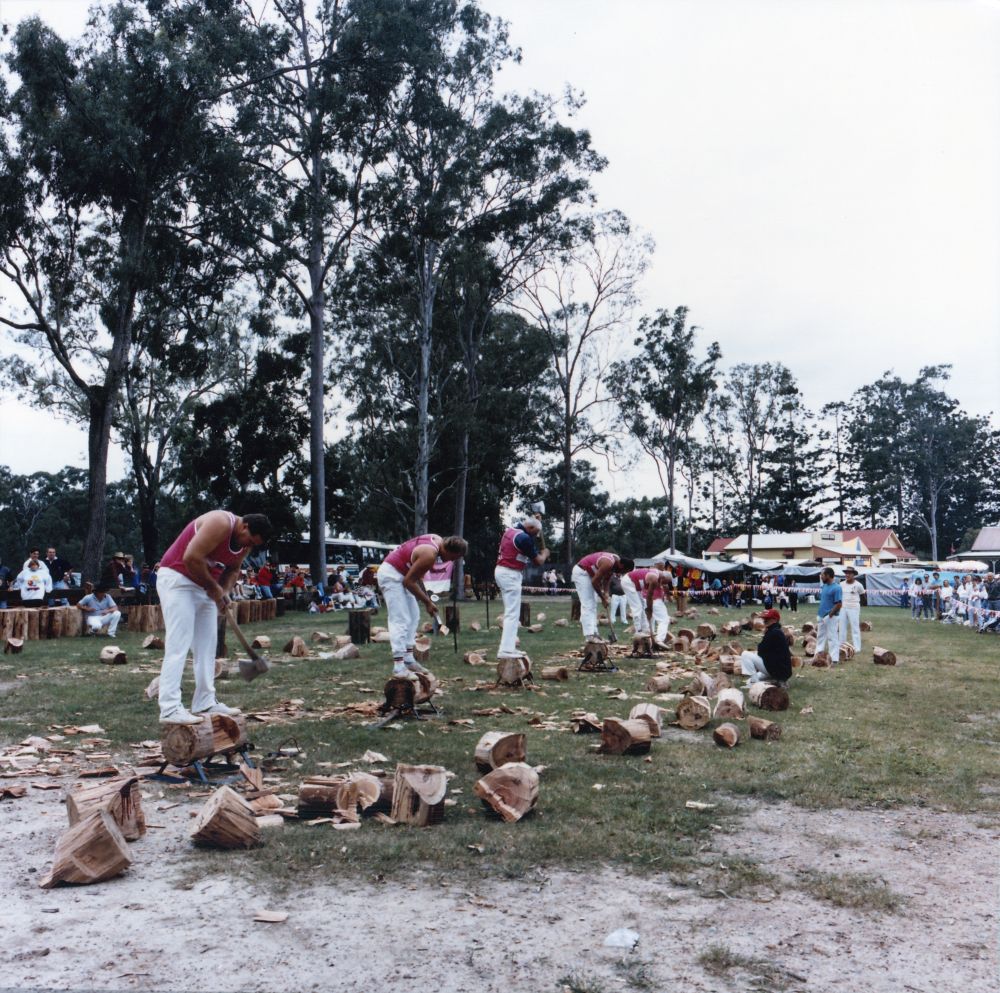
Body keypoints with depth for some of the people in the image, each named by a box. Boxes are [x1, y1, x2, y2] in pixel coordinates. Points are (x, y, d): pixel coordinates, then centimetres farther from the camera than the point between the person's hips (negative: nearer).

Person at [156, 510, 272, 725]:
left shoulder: (245, 542, 3)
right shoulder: (221, 524, -25)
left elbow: (233, 570, 13)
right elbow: (191, 558, -29)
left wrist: (225, 591, -7)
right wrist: (213, 587, -18)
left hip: (204, 586, 9)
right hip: (177, 580, -9)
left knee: (207, 647, 8)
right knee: (178, 645, -14)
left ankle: (205, 704, 13)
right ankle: (169, 709, -16)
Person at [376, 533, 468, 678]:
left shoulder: (438, 540, 1)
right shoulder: (430, 555, -26)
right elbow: (409, 581, -20)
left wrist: (426, 597, 9)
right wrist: (427, 602, -10)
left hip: (400, 574, 11)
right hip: (390, 574, -11)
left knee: (413, 616, 12)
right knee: (400, 620, -13)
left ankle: (408, 659, 13)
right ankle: (398, 667, -15)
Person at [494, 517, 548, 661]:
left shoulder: (510, 530, 10)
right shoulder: (524, 538, -17)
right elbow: (538, 561, -10)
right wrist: (544, 553, 12)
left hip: (501, 571, 10)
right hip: (511, 575, -10)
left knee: (511, 612, 16)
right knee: (512, 613, -8)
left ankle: (509, 647, 19)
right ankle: (506, 649, -11)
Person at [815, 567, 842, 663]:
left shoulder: (836, 588, -16)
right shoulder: (823, 586, 10)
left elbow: (838, 604, -18)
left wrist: (830, 615, -18)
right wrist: (820, 614, 14)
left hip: (831, 617, -9)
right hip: (822, 616, 9)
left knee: (832, 637, -3)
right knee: (821, 636, 18)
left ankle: (834, 659, 2)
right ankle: (818, 654, 30)